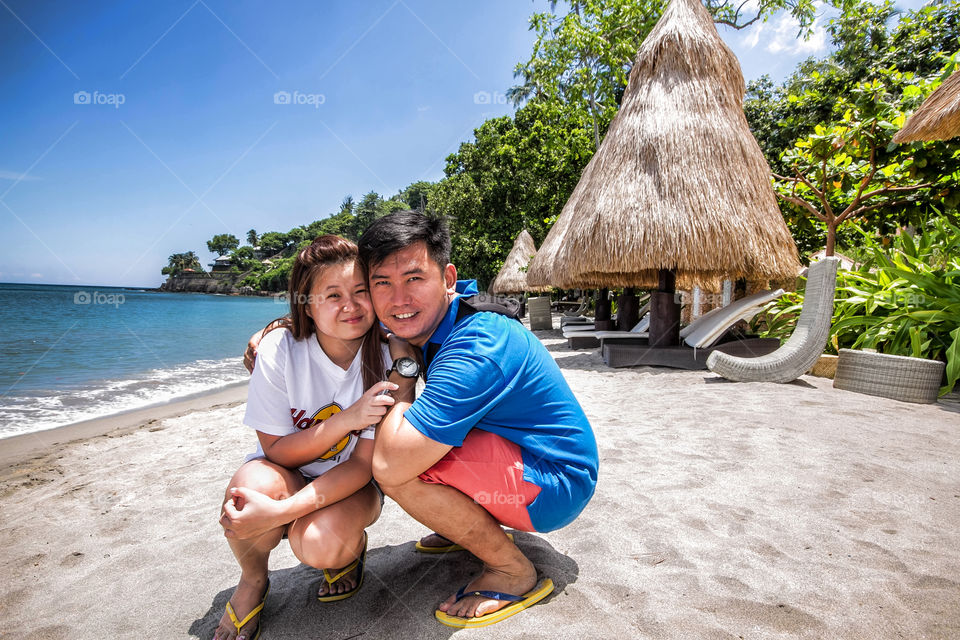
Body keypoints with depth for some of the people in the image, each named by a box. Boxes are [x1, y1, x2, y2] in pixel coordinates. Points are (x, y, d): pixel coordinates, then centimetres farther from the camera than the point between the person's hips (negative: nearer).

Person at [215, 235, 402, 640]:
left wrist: (281, 511, -34)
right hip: (286, 474, 1)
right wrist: (346, 419, -31)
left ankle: (351, 547, 8)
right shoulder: (279, 350, -19)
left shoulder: (386, 356, -20)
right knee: (254, 483, -33)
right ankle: (251, 583, 0)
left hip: (351, 484, -1)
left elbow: (364, 463, -20)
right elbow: (278, 452, -14)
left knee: (318, 543, -32)